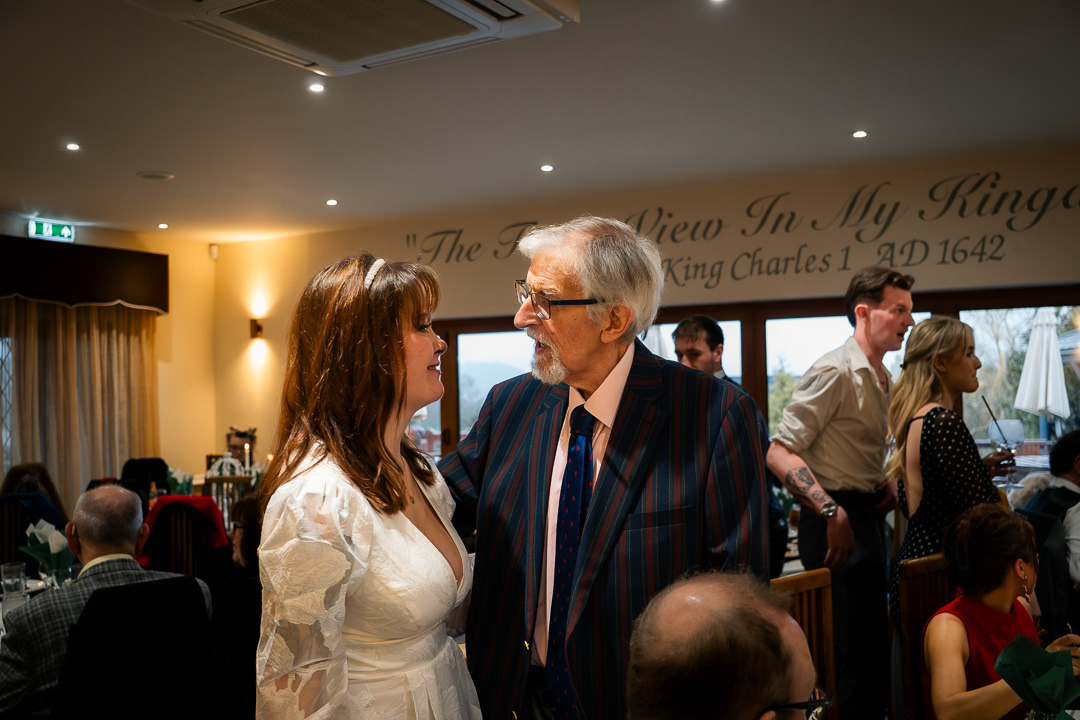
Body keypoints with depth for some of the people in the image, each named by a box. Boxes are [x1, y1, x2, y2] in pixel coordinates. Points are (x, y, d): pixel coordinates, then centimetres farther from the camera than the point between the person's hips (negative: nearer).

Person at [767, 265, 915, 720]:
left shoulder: (881, 378, 16)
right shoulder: (834, 371, -15)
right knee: (858, 648, -7)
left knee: (872, 643, 18)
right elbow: (780, 452, -22)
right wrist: (831, 512, -30)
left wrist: (885, 484, 9)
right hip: (839, 523, -10)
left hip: (868, 515, 10)